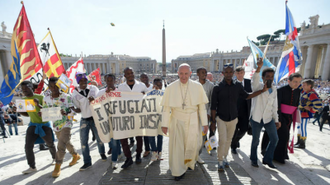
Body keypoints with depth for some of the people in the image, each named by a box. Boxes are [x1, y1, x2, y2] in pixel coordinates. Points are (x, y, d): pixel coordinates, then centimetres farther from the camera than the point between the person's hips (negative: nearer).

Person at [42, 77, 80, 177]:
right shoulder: (46, 98, 1)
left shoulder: (66, 97, -12)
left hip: (66, 124, -5)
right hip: (55, 125, 5)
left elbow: (72, 110, -10)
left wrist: (66, 112, -30)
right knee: (66, 143, 19)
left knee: (61, 145, -11)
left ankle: (57, 167, 6)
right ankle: (75, 156, 42)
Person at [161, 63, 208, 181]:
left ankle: (190, 162, 46)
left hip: (192, 121, 1)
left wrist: (205, 123, 1)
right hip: (177, 120, -1)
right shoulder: (171, 88, -5)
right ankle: (178, 171, 29)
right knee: (177, 145, 5)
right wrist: (165, 124, -3)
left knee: (193, 144, 11)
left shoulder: (197, 87, -3)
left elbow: (202, 106, 1)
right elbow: (166, 107, -3)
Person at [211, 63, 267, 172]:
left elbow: (246, 96, 16)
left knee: (229, 140, 15)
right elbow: (213, 106, -8)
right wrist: (213, 121, -7)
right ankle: (220, 161, 13)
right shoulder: (218, 88, -10)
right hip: (221, 118, -3)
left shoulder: (238, 86, 0)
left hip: (233, 119, 4)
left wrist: (263, 90, 10)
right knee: (222, 140, -6)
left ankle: (225, 158, 35)